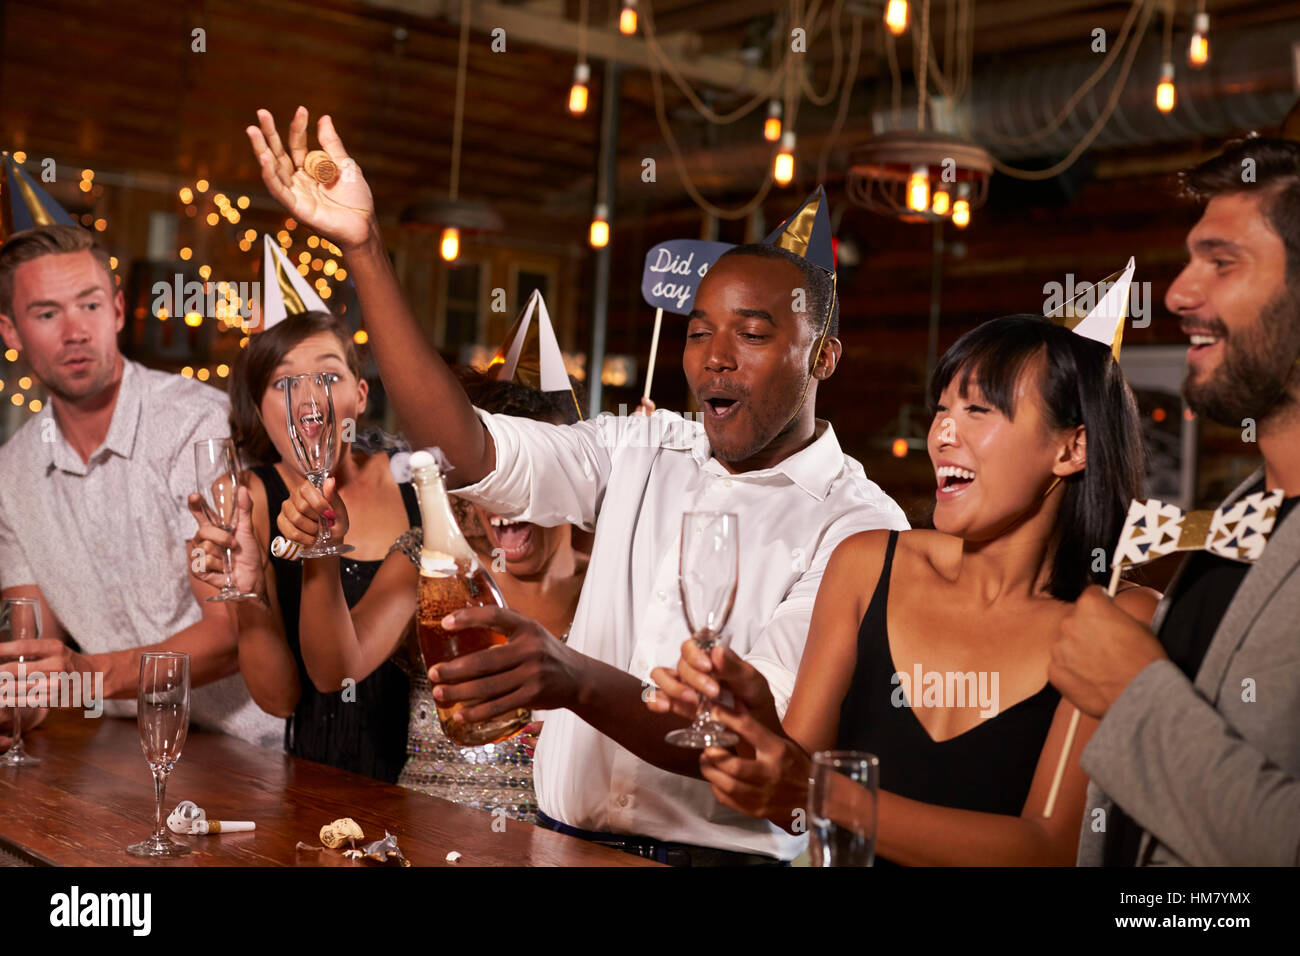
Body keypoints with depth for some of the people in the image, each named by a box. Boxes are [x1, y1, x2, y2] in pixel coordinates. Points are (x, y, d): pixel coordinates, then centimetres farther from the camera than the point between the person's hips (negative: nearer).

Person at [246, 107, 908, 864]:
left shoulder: (860, 529, -7)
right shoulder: (642, 451, 11)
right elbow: (467, 449, -3)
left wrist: (578, 681, -33)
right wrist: (364, 248, -8)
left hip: (722, 852, -4)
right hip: (564, 833, 4)